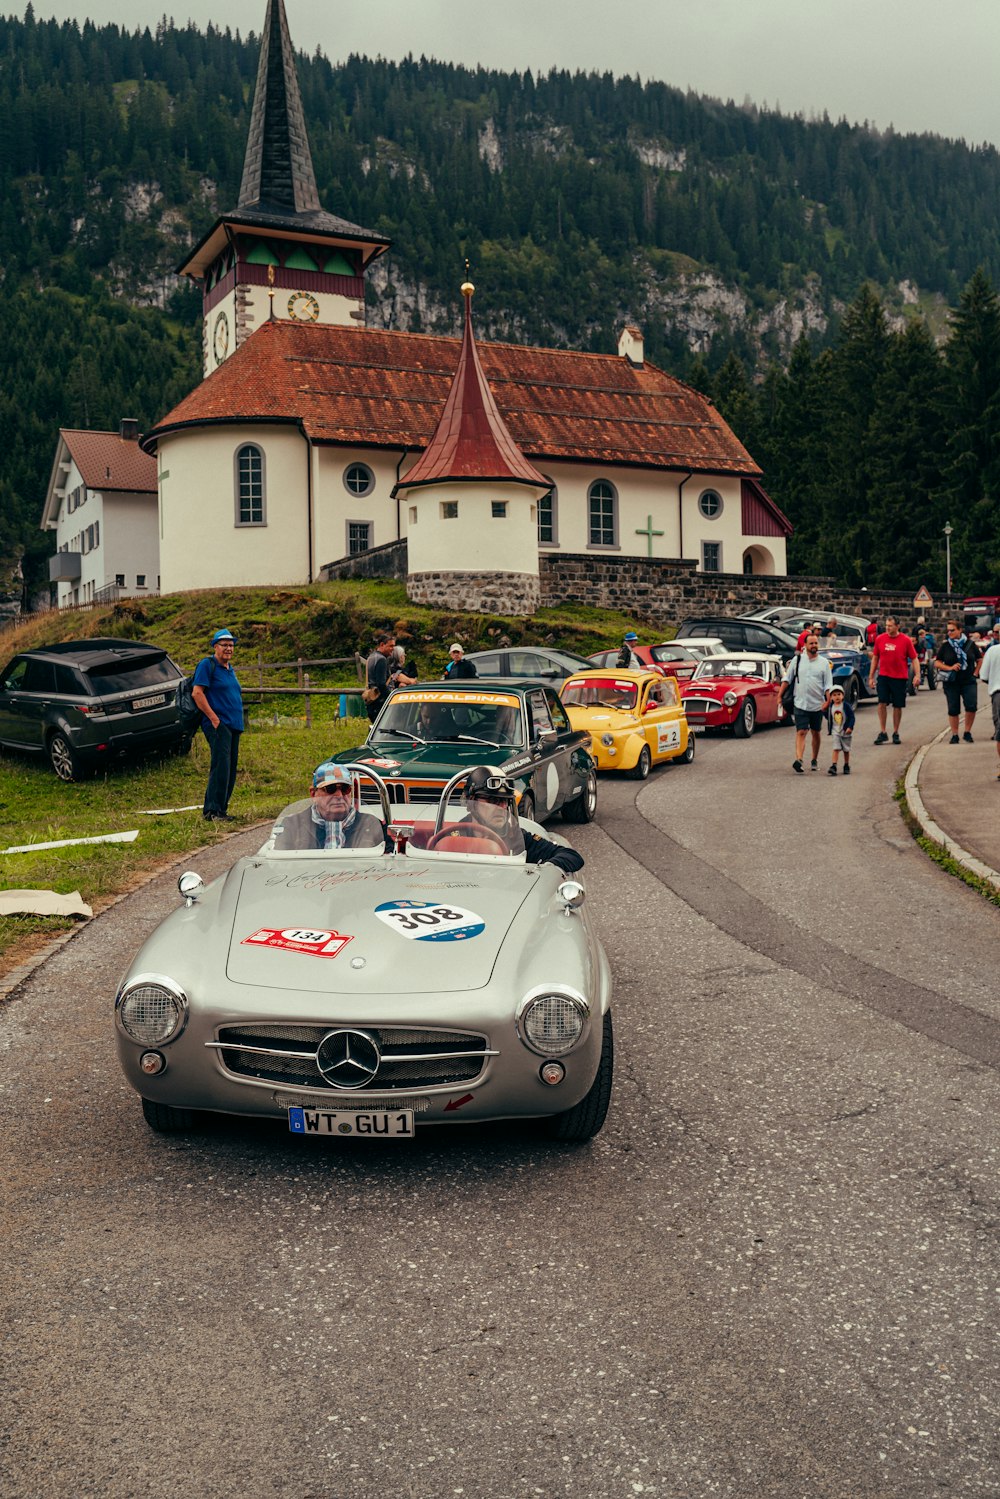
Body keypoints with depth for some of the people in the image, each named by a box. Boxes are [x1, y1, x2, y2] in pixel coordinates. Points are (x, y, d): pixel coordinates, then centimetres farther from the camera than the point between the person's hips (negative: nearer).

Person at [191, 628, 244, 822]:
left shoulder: (229, 668, 20)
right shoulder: (207, 664, -6)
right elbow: (197, 693, -14)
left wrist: (238, 722, 17)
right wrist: (214, 719, -17)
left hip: (234, 726, 9)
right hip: (218, 725, -9)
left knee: (231, 768, 8)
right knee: (221, 766, -15)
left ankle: (221, 809, 14)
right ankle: (212, 811, -14)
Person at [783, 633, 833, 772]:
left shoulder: (824, 662, 3)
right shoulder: (797, 660, 3)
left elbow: (828, 685, 2)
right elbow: (786, 678, 7)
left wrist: (828, 701, -11)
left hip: (818, 705, 1)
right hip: (800, 703, -1)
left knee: (816, 733, 12)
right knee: (801, 732, -11)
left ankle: (814, 760, 25)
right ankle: (798, 760, -22)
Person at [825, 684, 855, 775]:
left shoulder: (846, 706, -10)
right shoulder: (830, 707, 1)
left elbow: (852, 717, -10)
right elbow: (828, 718, 12)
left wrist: (850, 727, -20)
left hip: (845, 732, -1)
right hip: (835, 732, 1)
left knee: (846, 750, 12)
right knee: (836, 749, -11)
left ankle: (847, 766, 27)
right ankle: (834, 766, -16)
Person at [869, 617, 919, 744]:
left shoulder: (906, 640, -4)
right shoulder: (880, 639, 2)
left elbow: (914, 658, -1)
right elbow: (875, 658, 11)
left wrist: (917, 675, -12)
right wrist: (871, 676, 10)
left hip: (900, 677, -1)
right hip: (883, 676, 1)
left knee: (898, 705, 6)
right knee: (882, 702, -9)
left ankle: (895, 733, 18)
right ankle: (882, 732, -4)